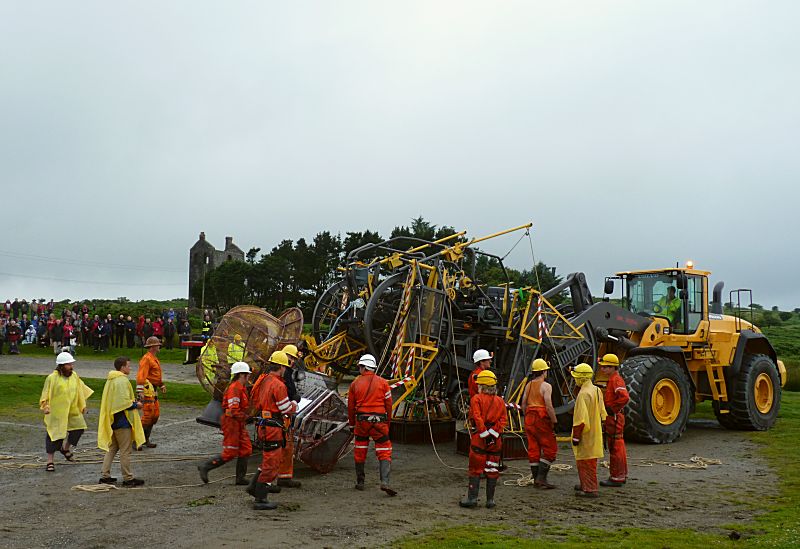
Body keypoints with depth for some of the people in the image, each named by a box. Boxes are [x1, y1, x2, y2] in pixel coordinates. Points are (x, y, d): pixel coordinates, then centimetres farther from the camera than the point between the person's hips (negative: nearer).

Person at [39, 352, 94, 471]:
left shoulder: (74, 375, 2)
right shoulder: (52, 378, -14)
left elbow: (80, 390, 14)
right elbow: (46, 394, -9)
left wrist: (83, 405, 17)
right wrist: (45, 406, -24)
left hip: (73, 410, 6)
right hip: (56, 412, -6)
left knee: (79, 428, 10)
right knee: (55, 435, -2)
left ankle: (65, 449, 35)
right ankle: (50, 462, 9)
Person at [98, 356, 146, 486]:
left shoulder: (110, 380, 12)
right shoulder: (123, 381, -18)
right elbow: (124, 402, -24)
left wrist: (132, 401, 15)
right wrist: (136, 405, -8)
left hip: (112, 420, 9)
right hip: (122, 421, -9)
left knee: (111, 448, 16)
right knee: (125, 450, -1)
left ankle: (105, 475, 17)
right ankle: (128, 478, 5)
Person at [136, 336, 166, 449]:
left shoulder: (154, 358, 20)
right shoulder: (147, 358, -13)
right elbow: (141, 375, -22)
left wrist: (162, 385, 32)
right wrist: (140, 391, -28)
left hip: (153, 390, 10)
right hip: (147, 389, -10)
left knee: (155, 414, 10)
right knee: (148, 414, -12)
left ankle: (145, 439, 17)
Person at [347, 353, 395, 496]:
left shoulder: (355, 383, 4)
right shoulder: (383, 383, 2)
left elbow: (350, 407, 8)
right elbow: (388, 404, 4)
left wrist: (352, 424, 19)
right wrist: (387, 422, 16)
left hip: (361, 420, 1)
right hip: (379, 420, -1)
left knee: (360, 451, 16)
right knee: (384, 452, 0)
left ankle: (360, 482, 23)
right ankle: (385, 482, -17)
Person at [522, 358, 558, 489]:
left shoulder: (528, 385, 11)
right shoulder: (546, 386, -11)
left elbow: (524, 403, 13)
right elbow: (549, 406, -18)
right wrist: (555, 422, -12)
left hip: (529, 418, 7)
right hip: (542, 419, -7)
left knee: (533, 449, 10)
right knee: (550, 449, 0)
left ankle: (536, 479, 13)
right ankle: (541, 478, -6)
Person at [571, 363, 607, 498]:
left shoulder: (583, 394, -22)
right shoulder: (597, 391, 9)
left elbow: (581, 418, -24)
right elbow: (602, 412, 16)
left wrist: (576, 436, -19)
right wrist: (599, 428, 23)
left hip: (586, 435, -10)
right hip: (595, 432, 10)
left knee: (586, 461, -2)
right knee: (589, 460, 19)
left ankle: (590, 490, 1)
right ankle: (586, 485, 31)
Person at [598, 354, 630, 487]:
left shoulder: (616, 380, -16)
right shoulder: (612, 380, 17)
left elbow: (624, 397, -31)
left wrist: (612, 409, -22)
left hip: (614, 418, -11)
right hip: (612, 419, 11)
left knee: (615, 448, -6)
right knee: (618, 447, 16)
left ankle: (616, 478, -2)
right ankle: (622, 475, 24)